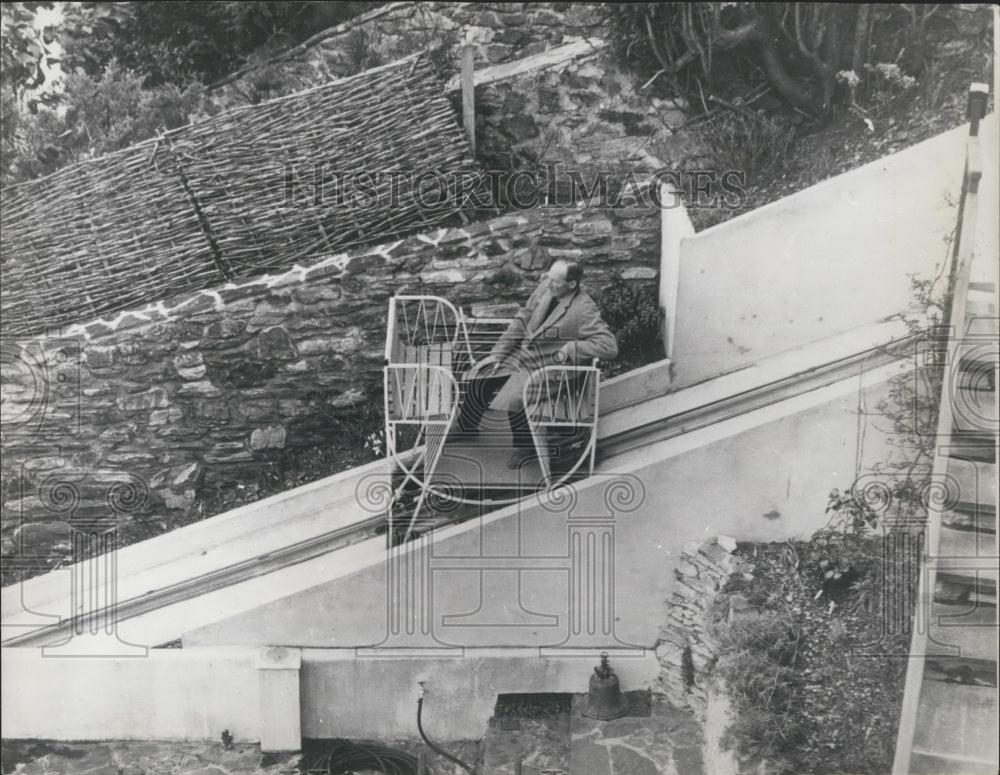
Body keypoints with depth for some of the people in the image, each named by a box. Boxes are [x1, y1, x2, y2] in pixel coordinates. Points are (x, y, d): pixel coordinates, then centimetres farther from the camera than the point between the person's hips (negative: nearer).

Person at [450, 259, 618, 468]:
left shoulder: (584, 310, -24)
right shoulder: (546, 286, -5)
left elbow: (609, 347, -25)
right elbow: (522, 320, 5)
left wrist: (571, 348, -26)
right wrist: (497, 353, 1)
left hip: (548, 368, -7)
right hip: (520, 353, 7)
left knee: (508, 402, -21)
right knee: (478, 382, 4)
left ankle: (527, 446, 6)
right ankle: (466, 428, 30)